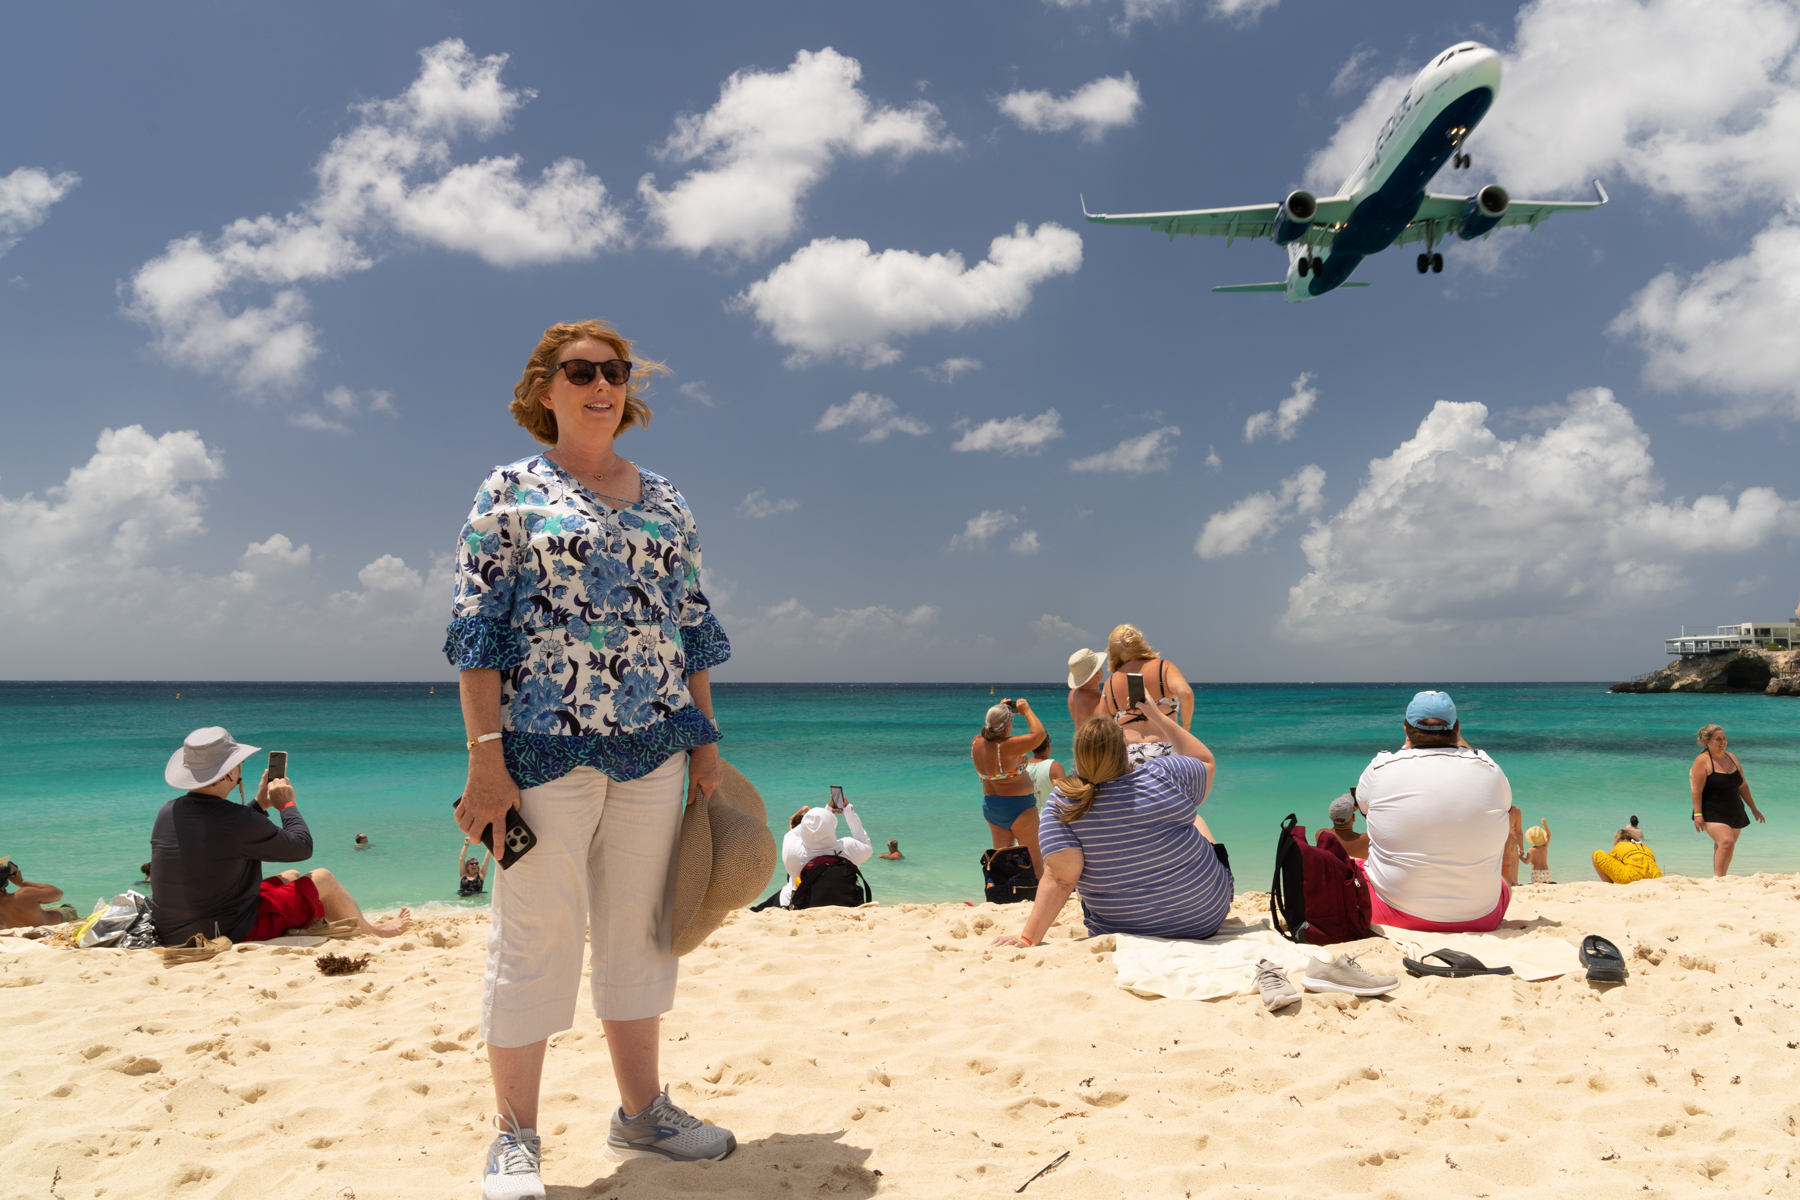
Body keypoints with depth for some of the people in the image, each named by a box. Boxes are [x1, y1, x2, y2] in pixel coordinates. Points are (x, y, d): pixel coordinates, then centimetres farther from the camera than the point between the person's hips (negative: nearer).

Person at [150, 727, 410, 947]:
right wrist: (287, 804, 1)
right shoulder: (236, 821, -27)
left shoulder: (168, 812, -3)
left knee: (290, 877, 25)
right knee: (322, 879, 8)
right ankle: (371, 931, 35)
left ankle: (360, 922, 45)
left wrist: (260, 805, 21)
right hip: (232, 934, -8)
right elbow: (302, 847, -13)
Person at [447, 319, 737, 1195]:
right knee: (532, 934, 1)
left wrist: (706, 742, 9)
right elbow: (476, 628, -5)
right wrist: (484, 754, -13)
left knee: (639, 929, 12)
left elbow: (692, 629, 14)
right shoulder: (512, 491, 0)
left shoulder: (664, 500, 13)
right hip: (545, 744, -4)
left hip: (653, 747, 5)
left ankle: (641, 1110, 27)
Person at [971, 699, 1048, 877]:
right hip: (1017, 807, -7)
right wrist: (1026, 710, -14)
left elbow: (990, 731, 19)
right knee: (1034, 860, 5)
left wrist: (999, 711, 11)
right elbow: (1039, 734, -27)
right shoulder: (1006, 747, -28)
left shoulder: (977, 743, -5)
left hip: (989, 805, 7)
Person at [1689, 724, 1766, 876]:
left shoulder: (1732, 758, 11)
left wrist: (1753, 808, 22)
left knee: (1723, 848, 9)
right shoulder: (1702, 761, -10)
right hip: (1712, 814, -7)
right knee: (1727, 842, -24)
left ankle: (1719, 878, 18)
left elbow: (1743, 785, 20)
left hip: (1734, 812, 7)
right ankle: (1718, 879, -23)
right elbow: (1697, 790, -14)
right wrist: (1698, 814, -20)